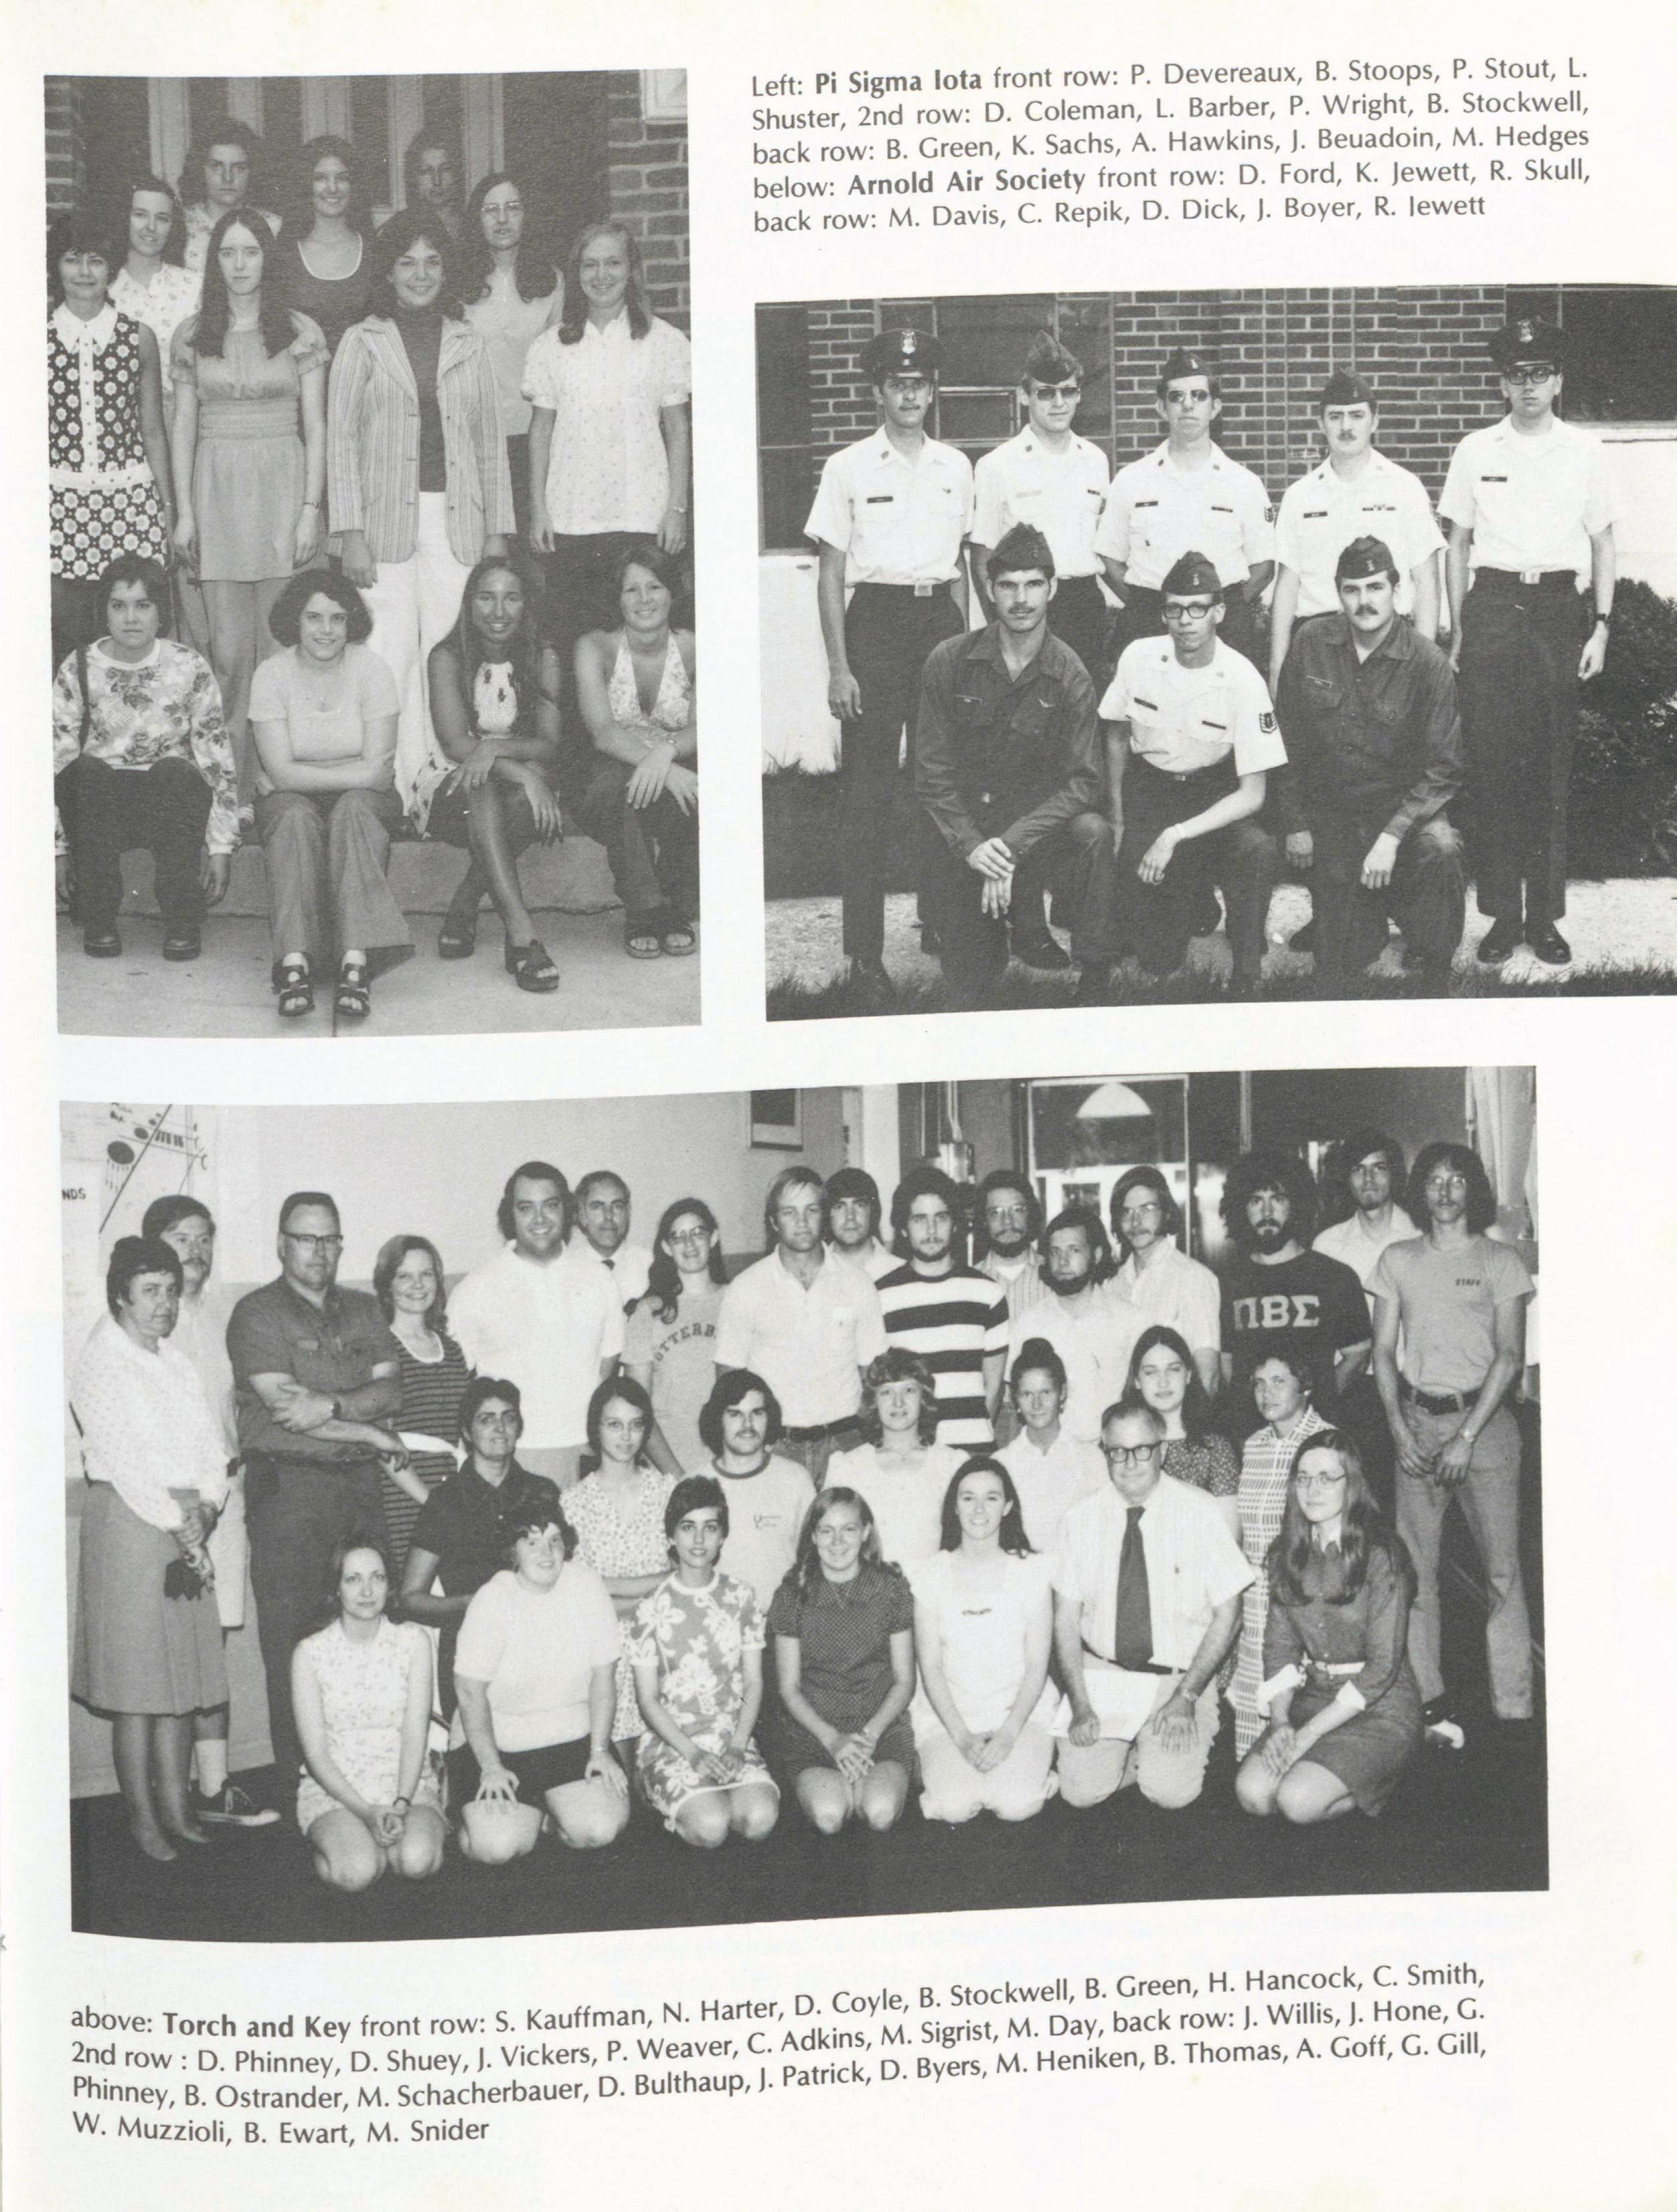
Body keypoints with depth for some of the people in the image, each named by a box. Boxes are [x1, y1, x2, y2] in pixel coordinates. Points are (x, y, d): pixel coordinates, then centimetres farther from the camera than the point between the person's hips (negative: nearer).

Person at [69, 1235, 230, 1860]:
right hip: (128, 1524, -6)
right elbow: (126, 1461, -14)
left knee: (181, 1675, 8)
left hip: (188, 1528, 7)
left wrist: (205, 1509, -10)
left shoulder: (178, 1364, 15)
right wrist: (180, 1528, -16)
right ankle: (141, 1819, 5)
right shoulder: (100, 1364, -6)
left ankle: (176, 1807, 16)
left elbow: (210, 1450, 8)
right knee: (136, 1684, -3)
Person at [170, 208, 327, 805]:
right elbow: (183, 426, 10)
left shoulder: (301, 332, 4)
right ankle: (232, 785, 6)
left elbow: (315, 426, 3)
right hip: (217, 491, 1)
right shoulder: (191, 335, 8)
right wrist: (184, 510, 2)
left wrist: (311, 508, -5)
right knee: (229, 650, -1)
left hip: (284, 487, -1)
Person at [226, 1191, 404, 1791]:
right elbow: (284, 1407, -12)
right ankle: (299, 1781, 3)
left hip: (361, 1484, 5)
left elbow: (391, 1389, 3)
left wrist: (332, 1405, -16)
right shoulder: (257, 1313, -2)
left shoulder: (364, 1311, 15)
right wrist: (371, 1432, -6)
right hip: (289, 1488, -5)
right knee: (292, 1636, -3)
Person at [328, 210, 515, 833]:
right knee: (392, 655, -6)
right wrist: (352, 535, -6)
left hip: (457, 523, 2)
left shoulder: (469, 346, 13)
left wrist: (498, 535, 8)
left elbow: (491, 444, 14)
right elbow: (341, 442, 2)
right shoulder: (362, 343, 7)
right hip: (387, 520, -2)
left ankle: (443, 784, 3)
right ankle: (396, 791, -1)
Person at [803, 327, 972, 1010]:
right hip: (875, 620, -4)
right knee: (869, 793, -4)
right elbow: (831, 574, -1)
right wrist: (838, 667, -7)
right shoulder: (848, 468, -1)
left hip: (940, 620, 4)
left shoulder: (955, 467, 10)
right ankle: (864, 958, -3)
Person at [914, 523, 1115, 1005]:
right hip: (958, 828, 0)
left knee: (1093, 833, -34)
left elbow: (1083, 782, -12)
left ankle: (1096, 973, -17)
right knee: (969, 990, -3)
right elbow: (932, 771, -4)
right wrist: (971, 845, -19)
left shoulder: (1069, 676, -5)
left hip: (1036, 814, 0)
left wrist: (1013, 844, -25)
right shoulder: (948, 662, -4)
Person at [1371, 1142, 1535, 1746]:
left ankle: (1513, 1712, -4)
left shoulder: (1501, 1262, 3)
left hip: (1483, 1420, -3)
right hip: (1416, 1419, 3)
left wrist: (1466, 1438, -11)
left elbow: (1509, 1357, -3)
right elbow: (1383, 1352, 10)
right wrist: (1401, 1432, -2)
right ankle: (1429, 1703, 4)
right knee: (1415, 1569, -2)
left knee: (1502, 1570, -6)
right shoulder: (1398, 1261, 11)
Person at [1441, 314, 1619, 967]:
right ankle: (1502, 914, 5)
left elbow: (1603, 546, 9)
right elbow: (1458, 546, 11)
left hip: (1560, 608, 0)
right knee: (1491, 763, -3)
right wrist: (1458, 630, 7)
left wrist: (1601, 626, 1)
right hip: (1492, 607, 0)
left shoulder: (1585, 451, 6)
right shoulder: (1476, 451, 7)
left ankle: (1545, 917, 7)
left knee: (1552, 767, 1)